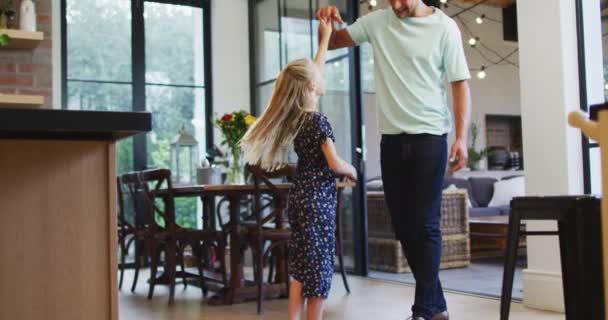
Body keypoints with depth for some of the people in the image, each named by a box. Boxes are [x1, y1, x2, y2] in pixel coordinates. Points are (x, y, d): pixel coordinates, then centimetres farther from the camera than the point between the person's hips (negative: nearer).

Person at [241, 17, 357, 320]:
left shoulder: (294, 116, 8)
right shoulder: (318, 120, -15)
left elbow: (311, 70, 18)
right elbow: (334, 164, -16)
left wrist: (326, 37, 24)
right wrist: (352, 171, 4)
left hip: (300, 195, 8)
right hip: (317, 198, -8)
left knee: (301, 264, 12)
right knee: (319, 263, 1)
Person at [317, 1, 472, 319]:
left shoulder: (444, 27, -3)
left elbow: (460, 84, -4)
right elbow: (333, 42, 17)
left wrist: (461, 137, -13)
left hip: (429, 137, -4)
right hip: (391, 138, 5)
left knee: (425, 225, -6)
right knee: (403, 226, 7)